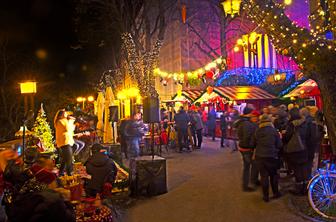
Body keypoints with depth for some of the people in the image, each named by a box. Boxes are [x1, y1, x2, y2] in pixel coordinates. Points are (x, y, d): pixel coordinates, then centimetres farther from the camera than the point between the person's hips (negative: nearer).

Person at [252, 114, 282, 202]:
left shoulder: (257, 132, -4)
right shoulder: (274, 131, -9)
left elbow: (254, 144, 4)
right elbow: (279, 145, -7)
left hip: (259, 156, 1)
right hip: (271, 156, -1)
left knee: (264, 176, 8)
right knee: (273, 175, 18)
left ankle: (266, 196, 16)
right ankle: (276, 193, 29)